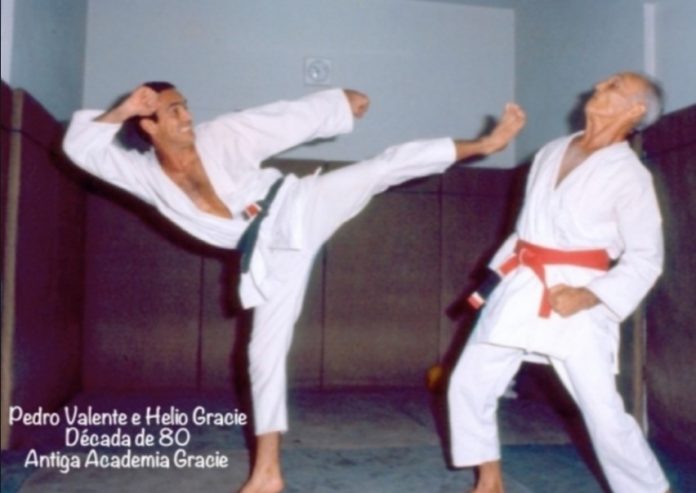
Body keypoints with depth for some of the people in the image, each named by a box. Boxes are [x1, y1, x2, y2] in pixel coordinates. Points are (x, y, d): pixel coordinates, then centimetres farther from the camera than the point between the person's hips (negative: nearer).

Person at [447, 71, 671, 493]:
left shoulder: (630, 176, -7)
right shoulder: (551, 153, 11)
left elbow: (645, 258, -8)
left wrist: (587, 297, -19)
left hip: (575, 301, -6)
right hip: (520, 290, 6)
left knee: (603, 410, -7)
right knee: (469, 383, 7)